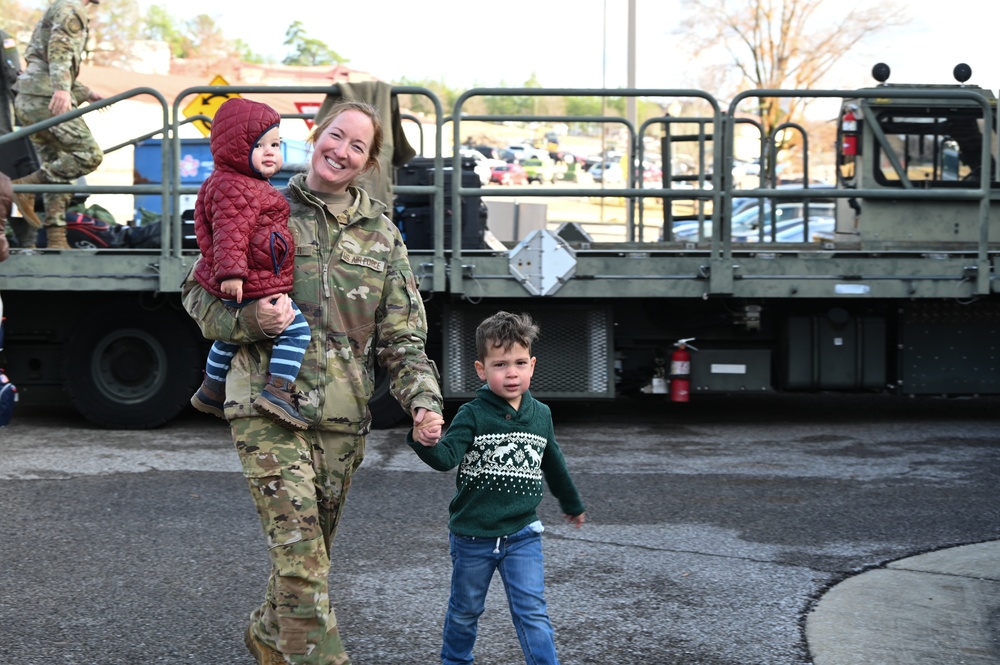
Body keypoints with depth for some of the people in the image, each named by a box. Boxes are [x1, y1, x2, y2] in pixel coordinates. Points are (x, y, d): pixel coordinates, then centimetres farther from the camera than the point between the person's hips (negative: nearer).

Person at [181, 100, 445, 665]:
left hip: (343, 416, 4)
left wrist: (423, 401, -6)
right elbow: (199, 294, 6)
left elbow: (403, 336, 9)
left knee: (314, 549, 15)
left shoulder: (382, 234, 10)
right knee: (300, 552, -13)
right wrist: (251, 319, -14)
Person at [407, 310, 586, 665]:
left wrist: (572, 504, 32)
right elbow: (446, 457, -25)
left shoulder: (541, 416, 2)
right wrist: (425, 442, -47)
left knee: (532, 612, -5)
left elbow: (553, 465, 19)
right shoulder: (472, 416, -10)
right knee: (465, 610, 16)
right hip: (473, 534, -1)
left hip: (522, 534, 1)